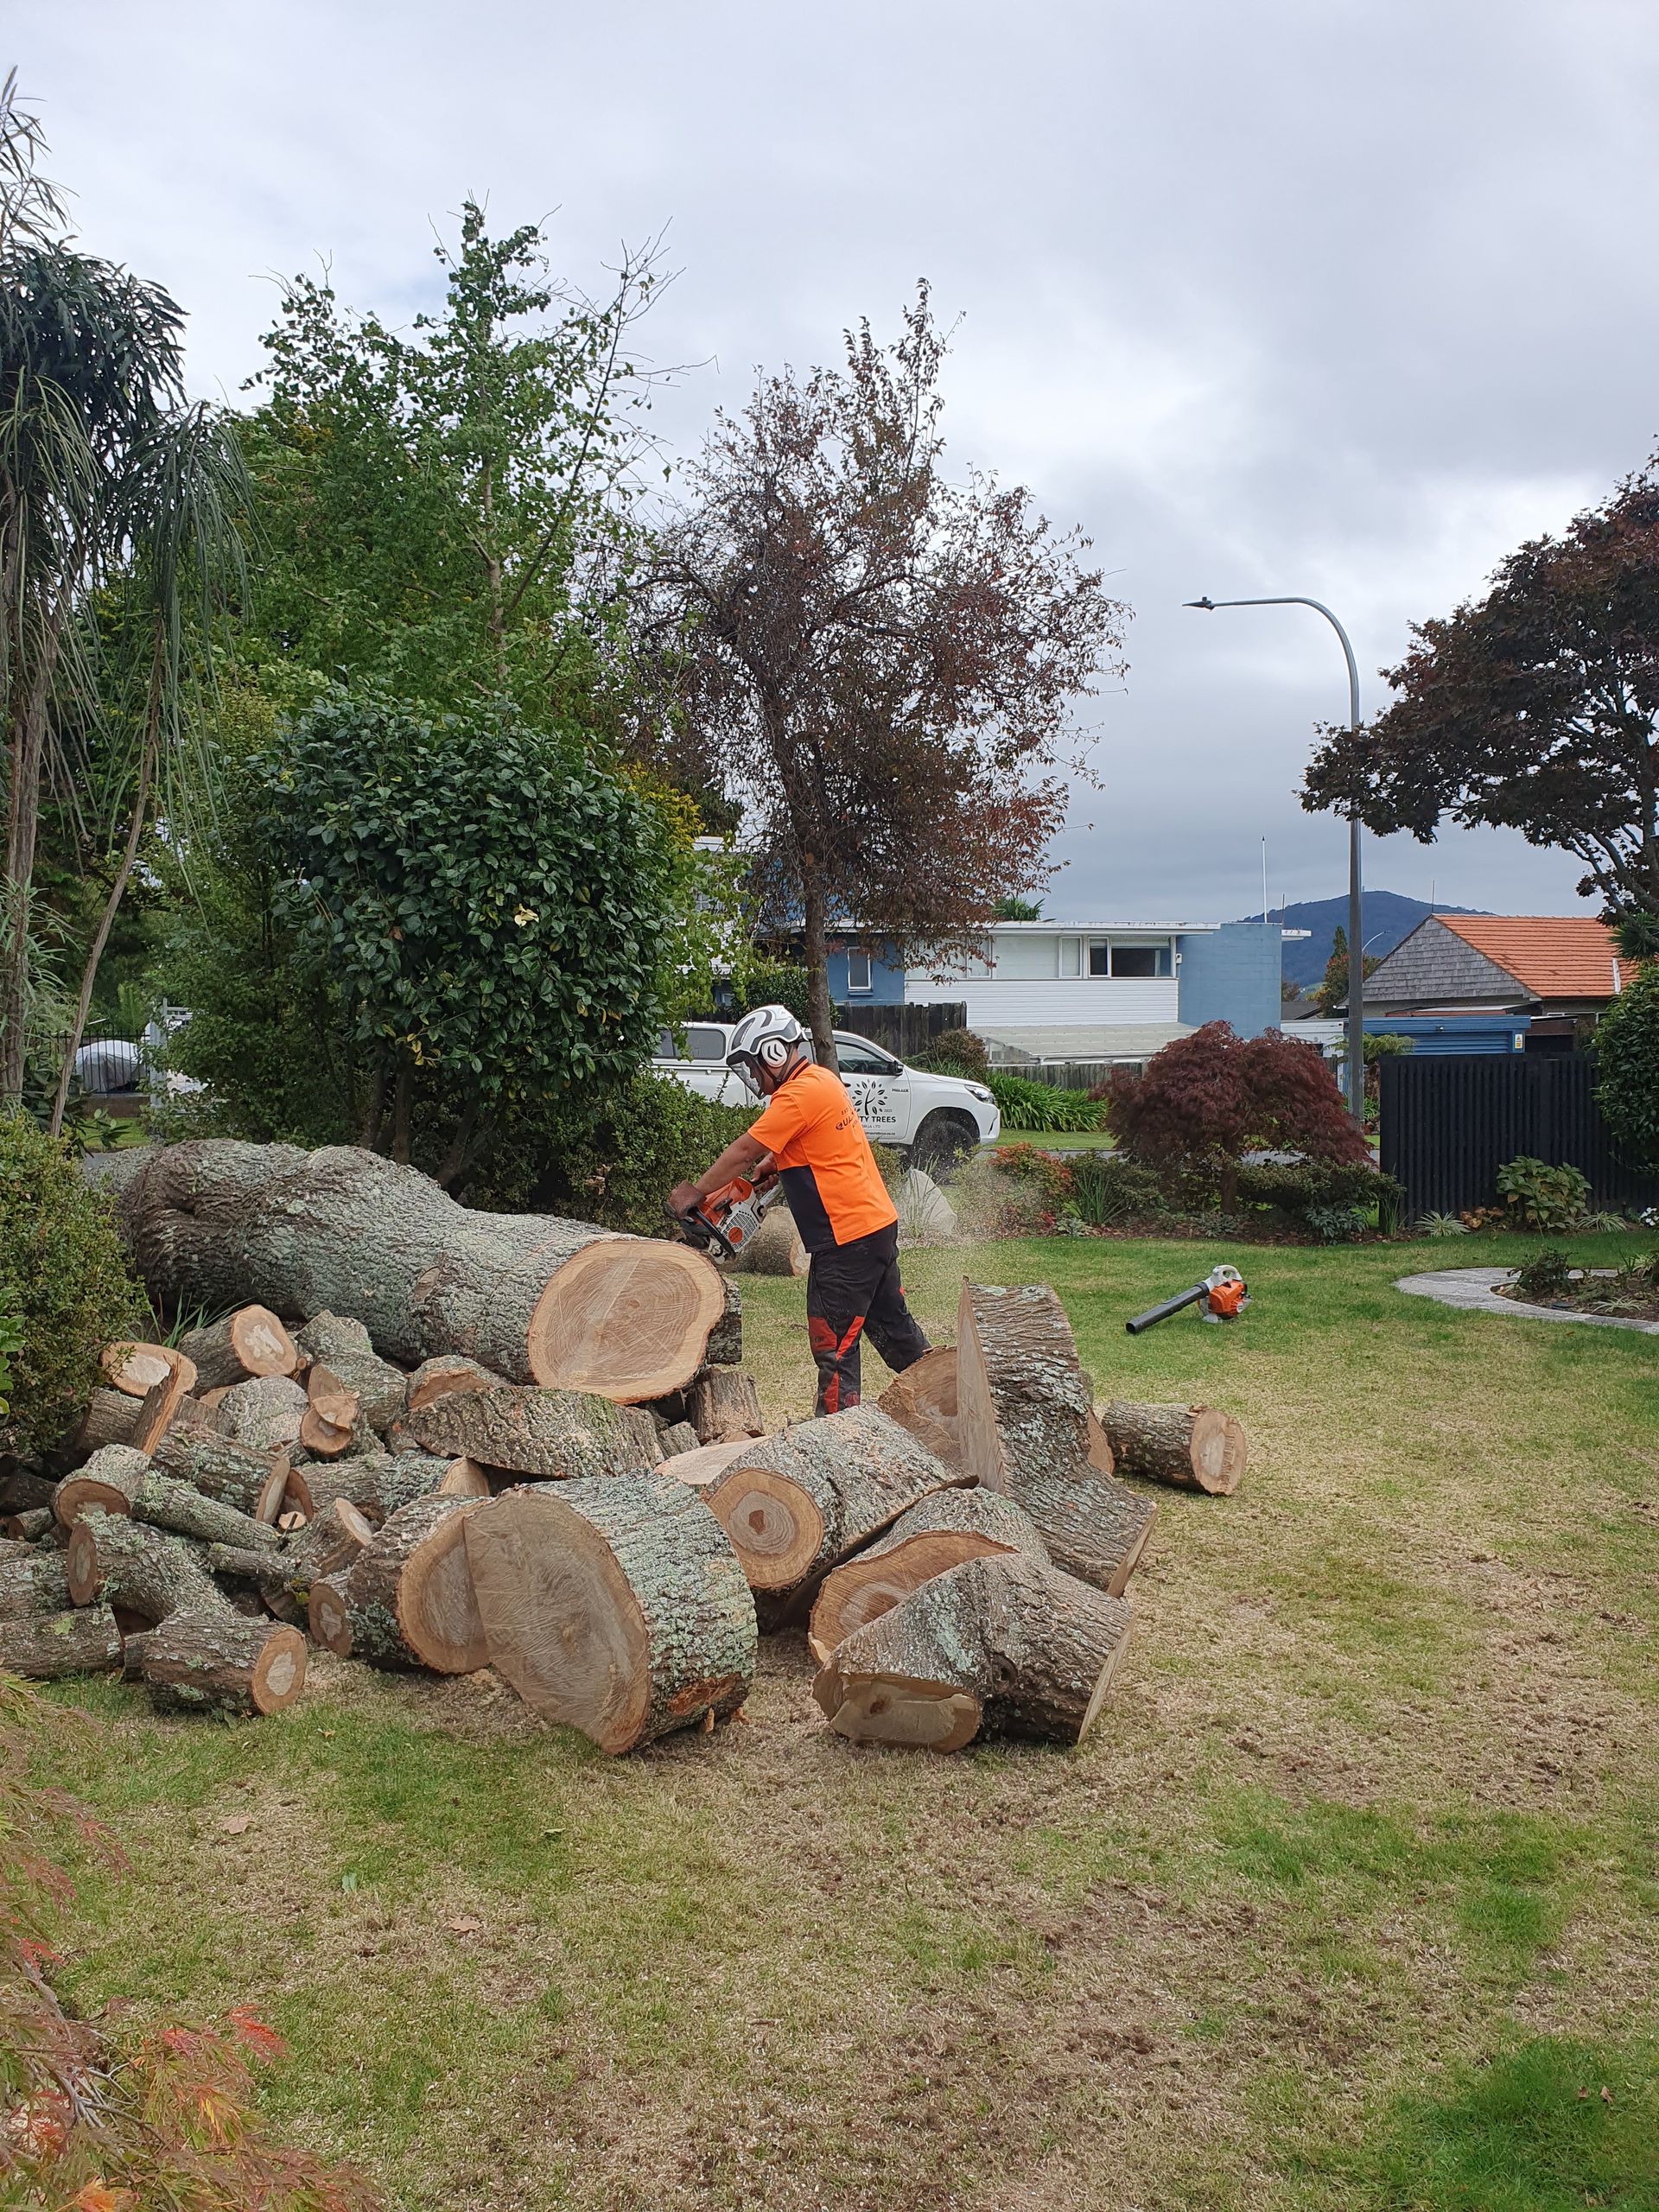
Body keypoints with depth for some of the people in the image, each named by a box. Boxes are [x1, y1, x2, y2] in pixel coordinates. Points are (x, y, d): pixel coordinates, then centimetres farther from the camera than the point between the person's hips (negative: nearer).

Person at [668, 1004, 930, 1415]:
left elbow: (744, 1152, -15)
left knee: (834, 1343, -4)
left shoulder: (799, 1094, -17)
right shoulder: (823, 1080, 12)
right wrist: (772, 1163, 7)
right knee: (891, 1323, 19)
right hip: (877, 1223, 10)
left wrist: (695, 1193, -5)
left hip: (847, 1238, -10)